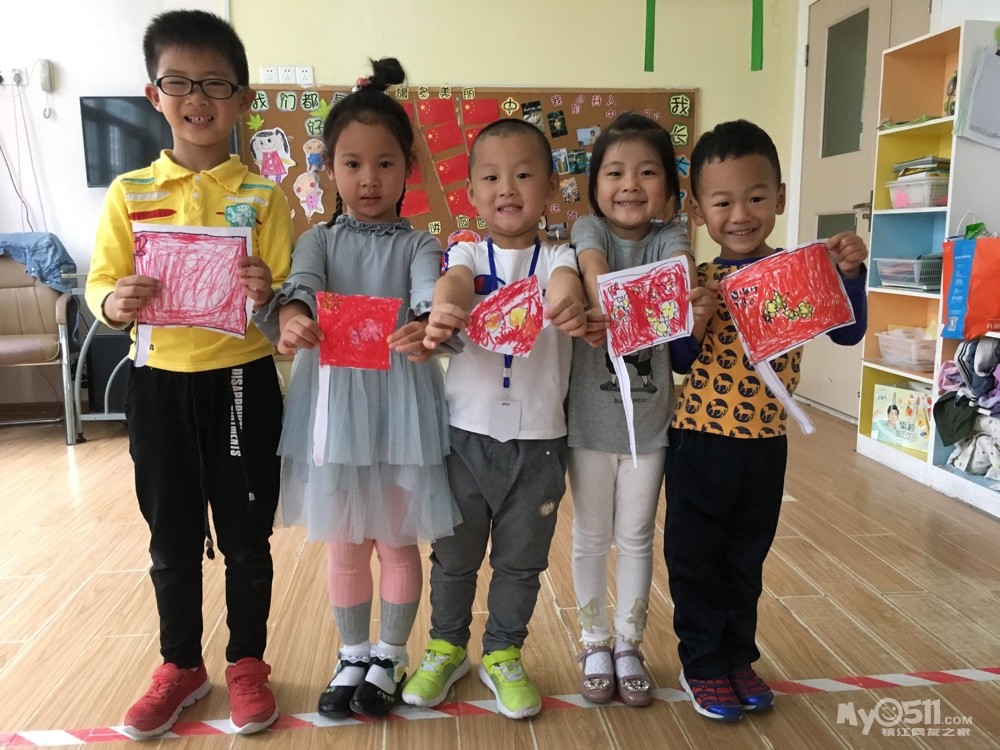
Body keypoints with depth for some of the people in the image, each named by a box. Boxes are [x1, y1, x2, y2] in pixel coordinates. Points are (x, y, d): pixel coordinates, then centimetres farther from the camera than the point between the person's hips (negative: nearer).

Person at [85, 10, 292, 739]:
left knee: (246, 536, 10)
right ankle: (181, 664, 35)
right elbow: (100, 283, 2)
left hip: (242, 383, -1)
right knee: (173, 539, 15)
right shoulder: (129, 193, 2)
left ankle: (248, 661, 31)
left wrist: (270, 295, -26)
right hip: (158, 384, 2)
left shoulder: (265, 195, -2)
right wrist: (114, 303, -20)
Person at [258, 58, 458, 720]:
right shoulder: (319, 239, 5)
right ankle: (353, 657, 36)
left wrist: (425, 329, -44)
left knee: (398, 539, 12)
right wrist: (291, 317, -40)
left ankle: (389, 658, 34)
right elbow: (300, 284, -16)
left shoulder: (417, 245, 0)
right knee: (345, 543, 15)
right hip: (333, 399, 2)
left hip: (400, 400, -1)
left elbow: (430, 293, -20)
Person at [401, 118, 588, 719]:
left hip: (538, 440, 0)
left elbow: (565, 282, -25)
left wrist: (569, 303, -50)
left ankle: (503, 654, 36)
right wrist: (444, 310, -48)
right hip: (466, 433, 1)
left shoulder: (555, 257, -2)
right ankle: (447, 647, 38)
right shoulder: (467, 253, 0)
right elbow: (456, 281, -23)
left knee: (522, 560, 15)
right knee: (455, 554, 16)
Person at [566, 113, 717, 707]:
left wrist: (699, 306, -46)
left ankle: (629, 646, 31)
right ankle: (596, 644, 31)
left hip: (650, 418, 1)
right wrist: (608, 308, -49)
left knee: (637, 538, 13)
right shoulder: (590, 230, -5)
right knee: (592, 537, 12)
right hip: (591, 416, -1)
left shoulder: (669, 238, -1)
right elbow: (594, 269, -26)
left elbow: (683, 275, -22)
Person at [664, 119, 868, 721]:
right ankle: (702, 663, 28)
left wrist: (850, 274, -20)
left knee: (747, 558, 18)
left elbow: (848, 333, -6)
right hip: (699, 440, -1)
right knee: (695, 558, 9)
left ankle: (740, 656, 37)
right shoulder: (697, 281, -6)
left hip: (767, 444, 2)